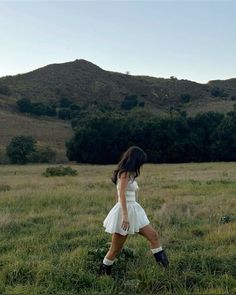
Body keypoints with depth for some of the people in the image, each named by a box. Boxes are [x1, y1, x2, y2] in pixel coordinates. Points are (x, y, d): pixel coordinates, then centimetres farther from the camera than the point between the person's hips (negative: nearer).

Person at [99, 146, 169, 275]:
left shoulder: (129, 174, 14)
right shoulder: (125, 173, -14)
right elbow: (122, 194, -23)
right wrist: (125, 215, -28)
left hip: (133, 210, 9)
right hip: (124, 212, -9)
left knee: (153, 236, 2)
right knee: (116, 248, 3)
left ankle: (164, 265, 4)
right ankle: (103, 272, 20)